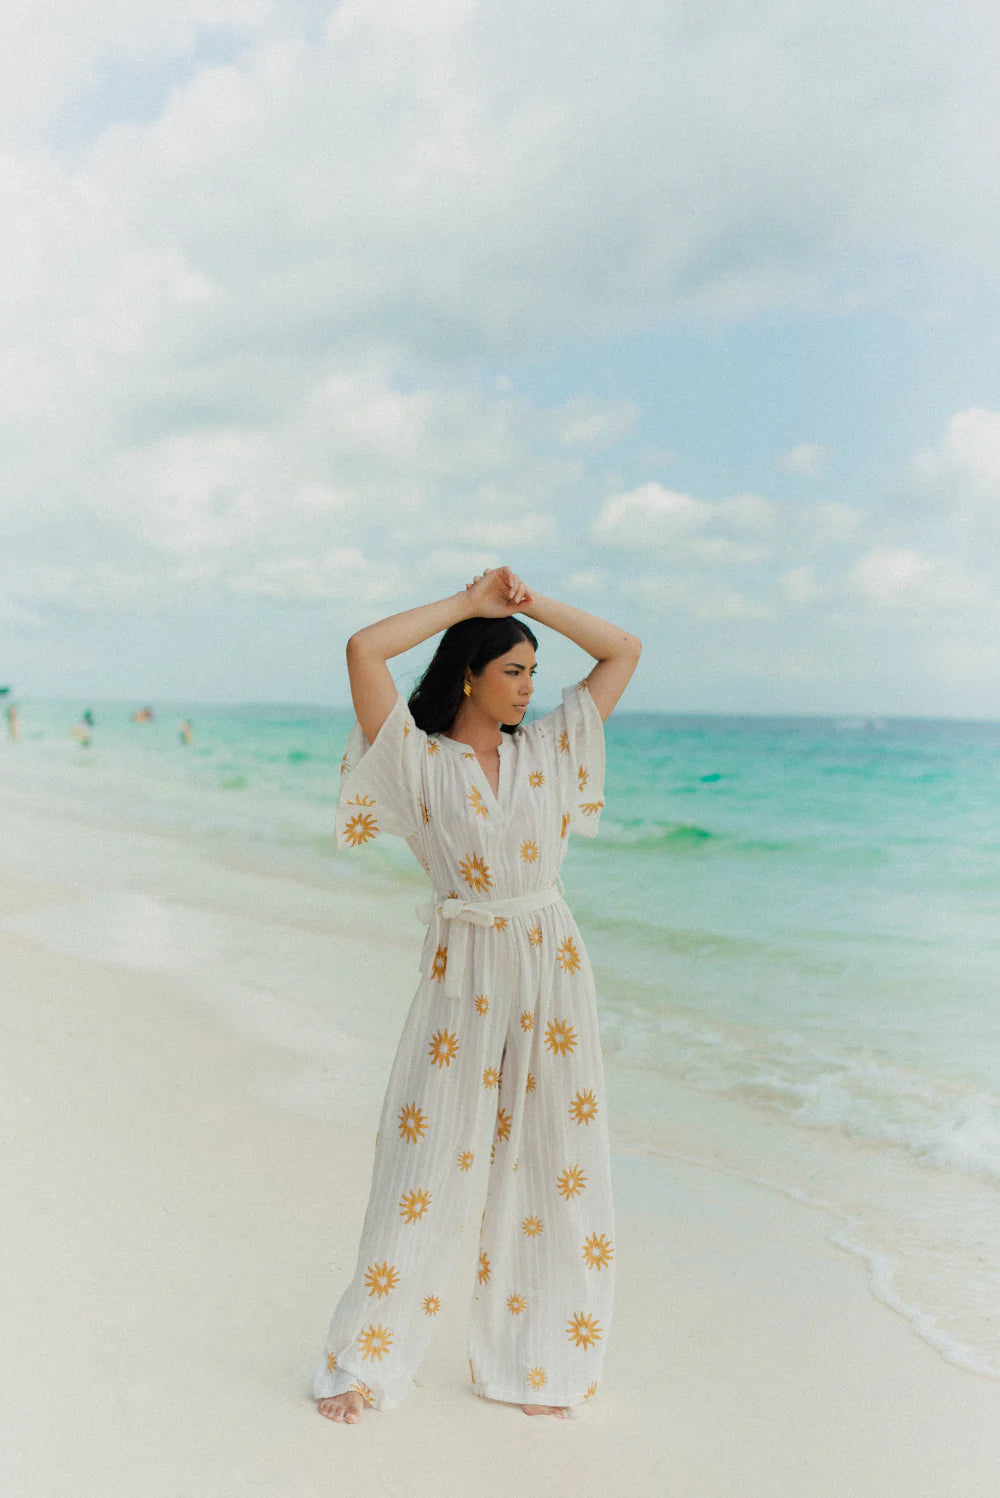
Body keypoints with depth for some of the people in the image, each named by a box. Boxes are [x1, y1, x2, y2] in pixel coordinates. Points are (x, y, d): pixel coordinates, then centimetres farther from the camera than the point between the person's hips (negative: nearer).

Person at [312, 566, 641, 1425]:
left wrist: (533, 603, 3)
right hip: (463, 976, -3)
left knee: (553, 1166, 9)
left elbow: (624, 651, 10)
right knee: (423, 1166, 3)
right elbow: (363, 650, -16)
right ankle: (364, 1363, 22)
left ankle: (532, 1361, 27)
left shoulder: (548, 748, 7)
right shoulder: (418, 762, -4)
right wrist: (468, 603, -6)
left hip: (552, 970, 4)